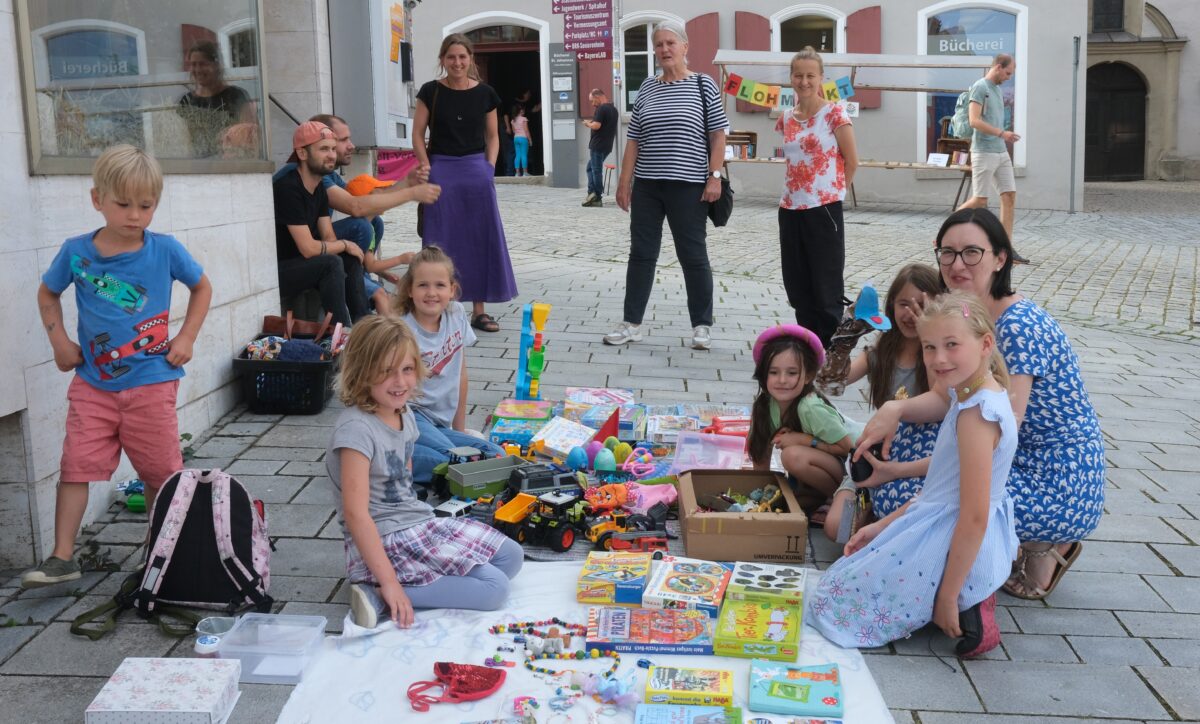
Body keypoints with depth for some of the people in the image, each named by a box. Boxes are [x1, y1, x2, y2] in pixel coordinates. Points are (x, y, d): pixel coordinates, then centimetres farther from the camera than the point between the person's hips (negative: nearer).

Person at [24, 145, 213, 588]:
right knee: (75, 466, -3)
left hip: (151, 381, -1)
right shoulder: (76, 252, -2)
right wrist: (59, 342, 3)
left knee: (161, 472, 8)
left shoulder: (165, 249, -6)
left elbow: (202, 288, 9)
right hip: (93, 383, 1)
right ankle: (62, 558, 6)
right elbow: (48, 294, 15)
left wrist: (186, 338, -1)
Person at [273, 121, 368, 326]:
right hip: (271, 273, -9)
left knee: (351, 260, 0)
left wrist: (347, 247, -17)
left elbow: (329, 238, 6)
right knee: (331, 263, -26)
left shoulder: (319, 189, 8)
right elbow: (308, 248, -24)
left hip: (295, 265, 9)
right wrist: (345, 245, -8)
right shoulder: (288, 189, -21)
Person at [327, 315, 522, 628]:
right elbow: (355, 512, -26)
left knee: (511, 556, 9)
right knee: (494, 587, -15)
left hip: (420, 524, 9)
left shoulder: (405, 415, 7)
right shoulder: (355, 428, -21)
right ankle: (379, 594, -15)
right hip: (384, 541, -9)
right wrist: (390, 583, -27)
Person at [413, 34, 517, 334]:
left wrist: (489, 168, -1)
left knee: (481, 239, 3)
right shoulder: (430, 91, -1)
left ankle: (479, 309, 12)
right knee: (443, 242, 0)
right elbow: (418, 135, 1)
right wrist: (429, 170, -7)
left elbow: (492, 137, 10)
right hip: (441, 170, -2)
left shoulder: (485, 93, 3)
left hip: (476, 171, 2)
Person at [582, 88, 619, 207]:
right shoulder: (613, 109, 13)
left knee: (596, 171, -3)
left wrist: (588, 123, -5)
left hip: (598, 146, -9)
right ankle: (592, 193, 10)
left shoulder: (601, 109, -16)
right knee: (591, 168, 17)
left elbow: (596, 126, -24)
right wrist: (592, 122, 13)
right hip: (607, 145, 9)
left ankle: (597, 198, 0)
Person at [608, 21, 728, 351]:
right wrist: (624, 181, 5)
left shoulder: (704, 85, 0)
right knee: (641, 253, 7)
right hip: (646, 185, 4)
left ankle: (702, 325, 13)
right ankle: (632, 323, 15)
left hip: (688, 185, -4)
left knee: (693, 255, 2)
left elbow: (717, 135, -2)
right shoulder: (647, 88, 10)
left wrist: (714, 176, -10)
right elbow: (634, 139, 10)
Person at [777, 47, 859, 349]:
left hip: (823, 208, -6)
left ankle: (831, 347, 9)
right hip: (790, 208, 6)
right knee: (797, 285, 11)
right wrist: (798, 189, 8)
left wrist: (834, 191, 4)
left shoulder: (834, 114, -7)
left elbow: (852, 160, -4)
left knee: (826, 285, 0)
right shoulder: (787, 119, 9)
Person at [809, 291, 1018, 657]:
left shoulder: (976, 414, -25)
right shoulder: (973, 399, 5)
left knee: (836, 598, 1)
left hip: (954, 545, -10)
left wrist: (948, 598, -21)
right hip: (943, 527, 10)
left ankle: (962, 613, -3)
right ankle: (970, 600, 11)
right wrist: (885, 524, 11)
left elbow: (974, 517, -26)